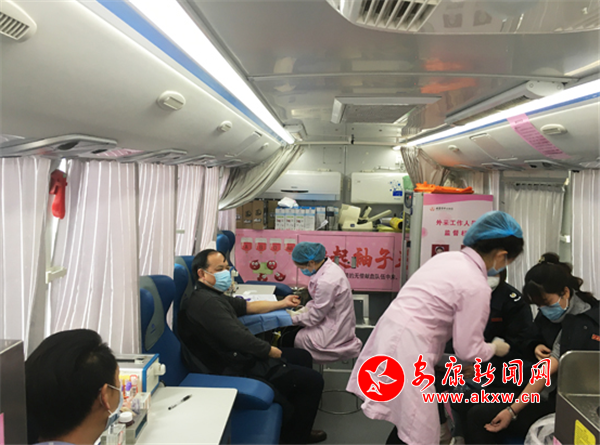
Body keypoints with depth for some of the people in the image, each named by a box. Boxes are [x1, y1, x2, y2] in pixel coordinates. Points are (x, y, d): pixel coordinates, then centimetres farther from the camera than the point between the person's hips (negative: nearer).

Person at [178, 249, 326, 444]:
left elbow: (246, 306, 23)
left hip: (244, 355, 11)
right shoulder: (205, 302, -25)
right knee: (313, 380, -7)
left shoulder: (212, 296, 10)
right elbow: (239, 339, -29)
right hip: (241, 369, -11)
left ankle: (294, 417, 35)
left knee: (303, 357, 21)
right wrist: (274, 352, -15)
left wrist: (281, 303, 24)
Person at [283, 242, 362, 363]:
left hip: (335, 332, -9)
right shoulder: (329, 267, -1)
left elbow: (315, 316, -19)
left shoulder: (326, 282, -30)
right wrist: (305, 309, 5)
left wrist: (292, 319, -7)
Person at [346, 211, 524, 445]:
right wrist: (495, 348, 15)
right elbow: (468, 349, -7)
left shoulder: (447, 258, 12)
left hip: (390, 335, 9)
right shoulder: (476, 287, -13)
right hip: (406, 348, -9)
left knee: (408, 424, 23)